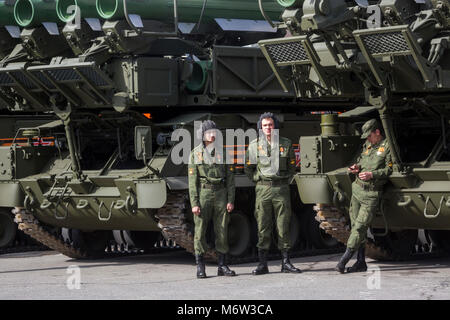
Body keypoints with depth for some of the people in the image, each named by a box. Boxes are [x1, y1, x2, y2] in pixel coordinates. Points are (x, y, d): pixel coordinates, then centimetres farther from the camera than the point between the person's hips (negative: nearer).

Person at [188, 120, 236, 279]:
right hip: (203, 194, -2)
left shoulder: (223, 152, 8)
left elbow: (230, 178, 7)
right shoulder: (195, 154, 2)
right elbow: (192, 180, 0)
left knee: (222, 231, 3)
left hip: (221, 194, 2)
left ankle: (222, 265, 10)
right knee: (200, 231, -3)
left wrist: (230, 200, -1)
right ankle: (200, 267, 2)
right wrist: (194, 203, -8)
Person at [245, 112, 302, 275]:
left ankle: (286, 262, 7)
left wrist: (285, 181, 7)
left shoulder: (286, 144, 4)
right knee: (263, 227, 0)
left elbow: (292, 167, 15)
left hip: (281, 189, 0)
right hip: (263, 190, 0)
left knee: (283, 226, 1)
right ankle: (263, 264, 3)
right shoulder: (254, 145, 3)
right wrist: (259, 180, 5)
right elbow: (248, 168, 14)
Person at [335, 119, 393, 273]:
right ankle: (361, 262, 12)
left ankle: (344, 259, -9)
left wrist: (371, 175, -20)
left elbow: (390, 169, -10)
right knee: (356, 225, 6)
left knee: (360, 226, -10)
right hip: (357, 189, 7)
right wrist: (356, 167, 5)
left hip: (372, 194, -7)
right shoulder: (367, 146, 15)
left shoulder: (387, 147, -6)